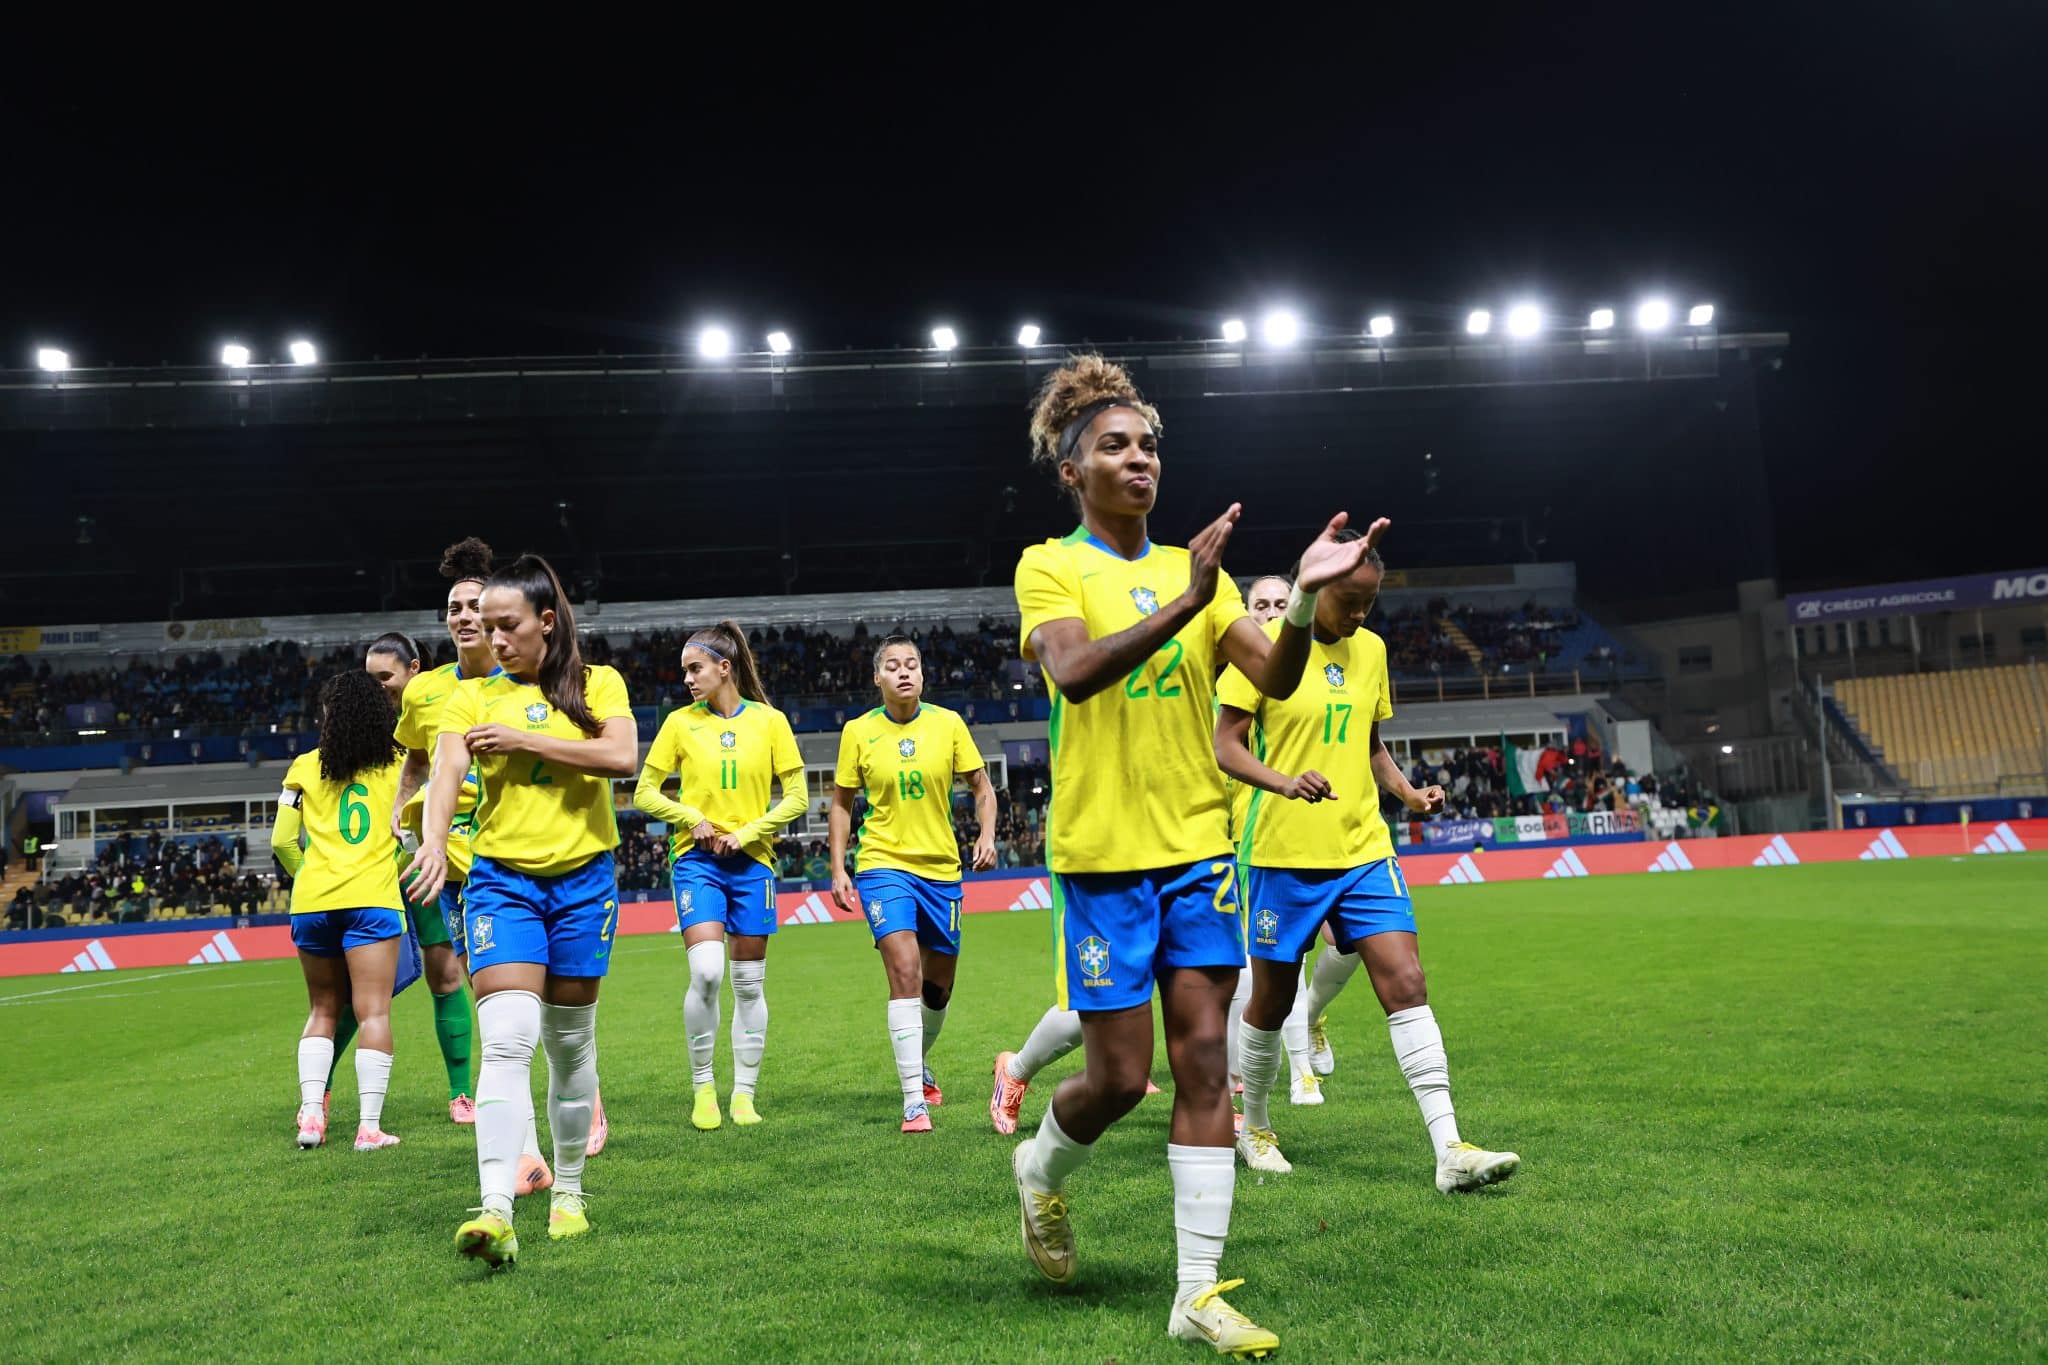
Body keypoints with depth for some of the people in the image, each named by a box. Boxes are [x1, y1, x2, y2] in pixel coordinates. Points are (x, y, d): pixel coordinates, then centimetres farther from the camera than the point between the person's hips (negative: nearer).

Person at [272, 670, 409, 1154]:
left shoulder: (304, 767, 8)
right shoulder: (398, 763, 6)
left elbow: (281, 842, 8)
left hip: (312, 901, 2)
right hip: (371, 898, -2)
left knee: (322, 1011, 16)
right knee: (374, 1013, -2)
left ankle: (311, 1114, 6)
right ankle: (369, 1126, -7)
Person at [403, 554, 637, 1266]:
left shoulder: (598, 684, 3)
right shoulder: (472, 696, 5)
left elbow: (621, 756, -14)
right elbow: (446, 773, -10)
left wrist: (523, 738, -14)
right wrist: (433, 843, -29)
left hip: (583, 878, 1)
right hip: (501, 879, 0)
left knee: (571, 1043, 10)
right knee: (507, 1040, -16)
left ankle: (568, 1192, 28)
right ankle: (496, 1212, -20)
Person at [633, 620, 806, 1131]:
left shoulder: (769, 721, 1)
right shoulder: (680, 723, 2)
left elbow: (797, 796, 2)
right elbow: (644, 792, 7)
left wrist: (746, 832, -9)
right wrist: (692, 818, -9)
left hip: (751, 860, 1)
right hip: (696, 860, -1)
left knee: (749, 983, 5)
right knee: (705, 973, -17)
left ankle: (744, 1093, 17)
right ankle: (702, 1086, 2)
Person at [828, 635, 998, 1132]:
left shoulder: (948, 723, -1)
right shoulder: (858, 732, -2)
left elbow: (981, 786, 7)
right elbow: (841, 803, 7)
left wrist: (986, 835, -10)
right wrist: (838, 870, 0)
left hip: (941, 868, 3)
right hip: (883, 865, -2)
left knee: (938, 987, 11)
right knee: (905, 972, -19)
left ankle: (919, 1066, 41)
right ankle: (913, 1102, -15)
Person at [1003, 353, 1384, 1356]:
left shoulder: (1193, 567, 10)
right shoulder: (1050, 566, -2)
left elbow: (1274, 677, 0)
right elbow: (1072, 670, -22)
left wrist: (1304, 599, -19)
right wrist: (1184, 604, -32)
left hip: (1199, 844, 4)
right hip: (1103, 854, -4)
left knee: (1205, 1064, 1)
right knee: (1120, 1076, 0)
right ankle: (1040, 1169, 33)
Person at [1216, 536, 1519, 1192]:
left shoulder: (1370, 650, 10)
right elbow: (1225, 745, -9)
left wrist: (1410, 793, 2)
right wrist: (1286, 781, -27)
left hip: (1364, 850, 5)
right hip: (1284, 853, -4)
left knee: (1406, 986, -6)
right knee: (1271, 1002, 8)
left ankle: (1450, 1151, -5)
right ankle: (1253, 1126, 31)